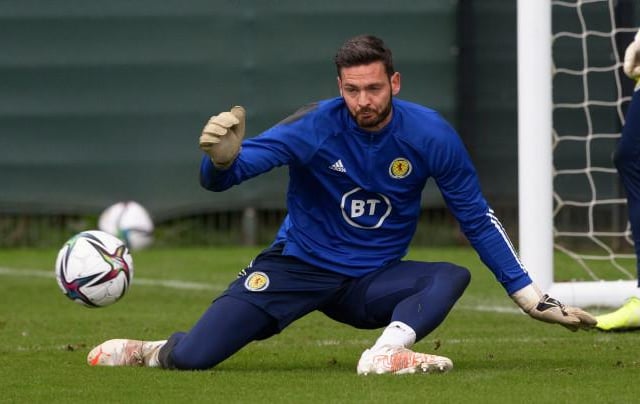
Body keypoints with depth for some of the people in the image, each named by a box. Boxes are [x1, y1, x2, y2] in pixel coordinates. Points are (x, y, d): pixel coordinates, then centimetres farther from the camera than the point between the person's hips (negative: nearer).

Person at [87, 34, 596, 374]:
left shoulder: (429, 135, -12)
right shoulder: (316, 126, -18)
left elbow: (477, 219, 0)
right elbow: (221, 177, -26)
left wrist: (530, 295, -1)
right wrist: (223, 159, -52)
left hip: (372, 283, 2)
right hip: (298, 266, -2)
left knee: (453, 277, -25)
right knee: (192, 356, -16)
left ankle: (387, 352, -43)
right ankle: (150, 353, 18)